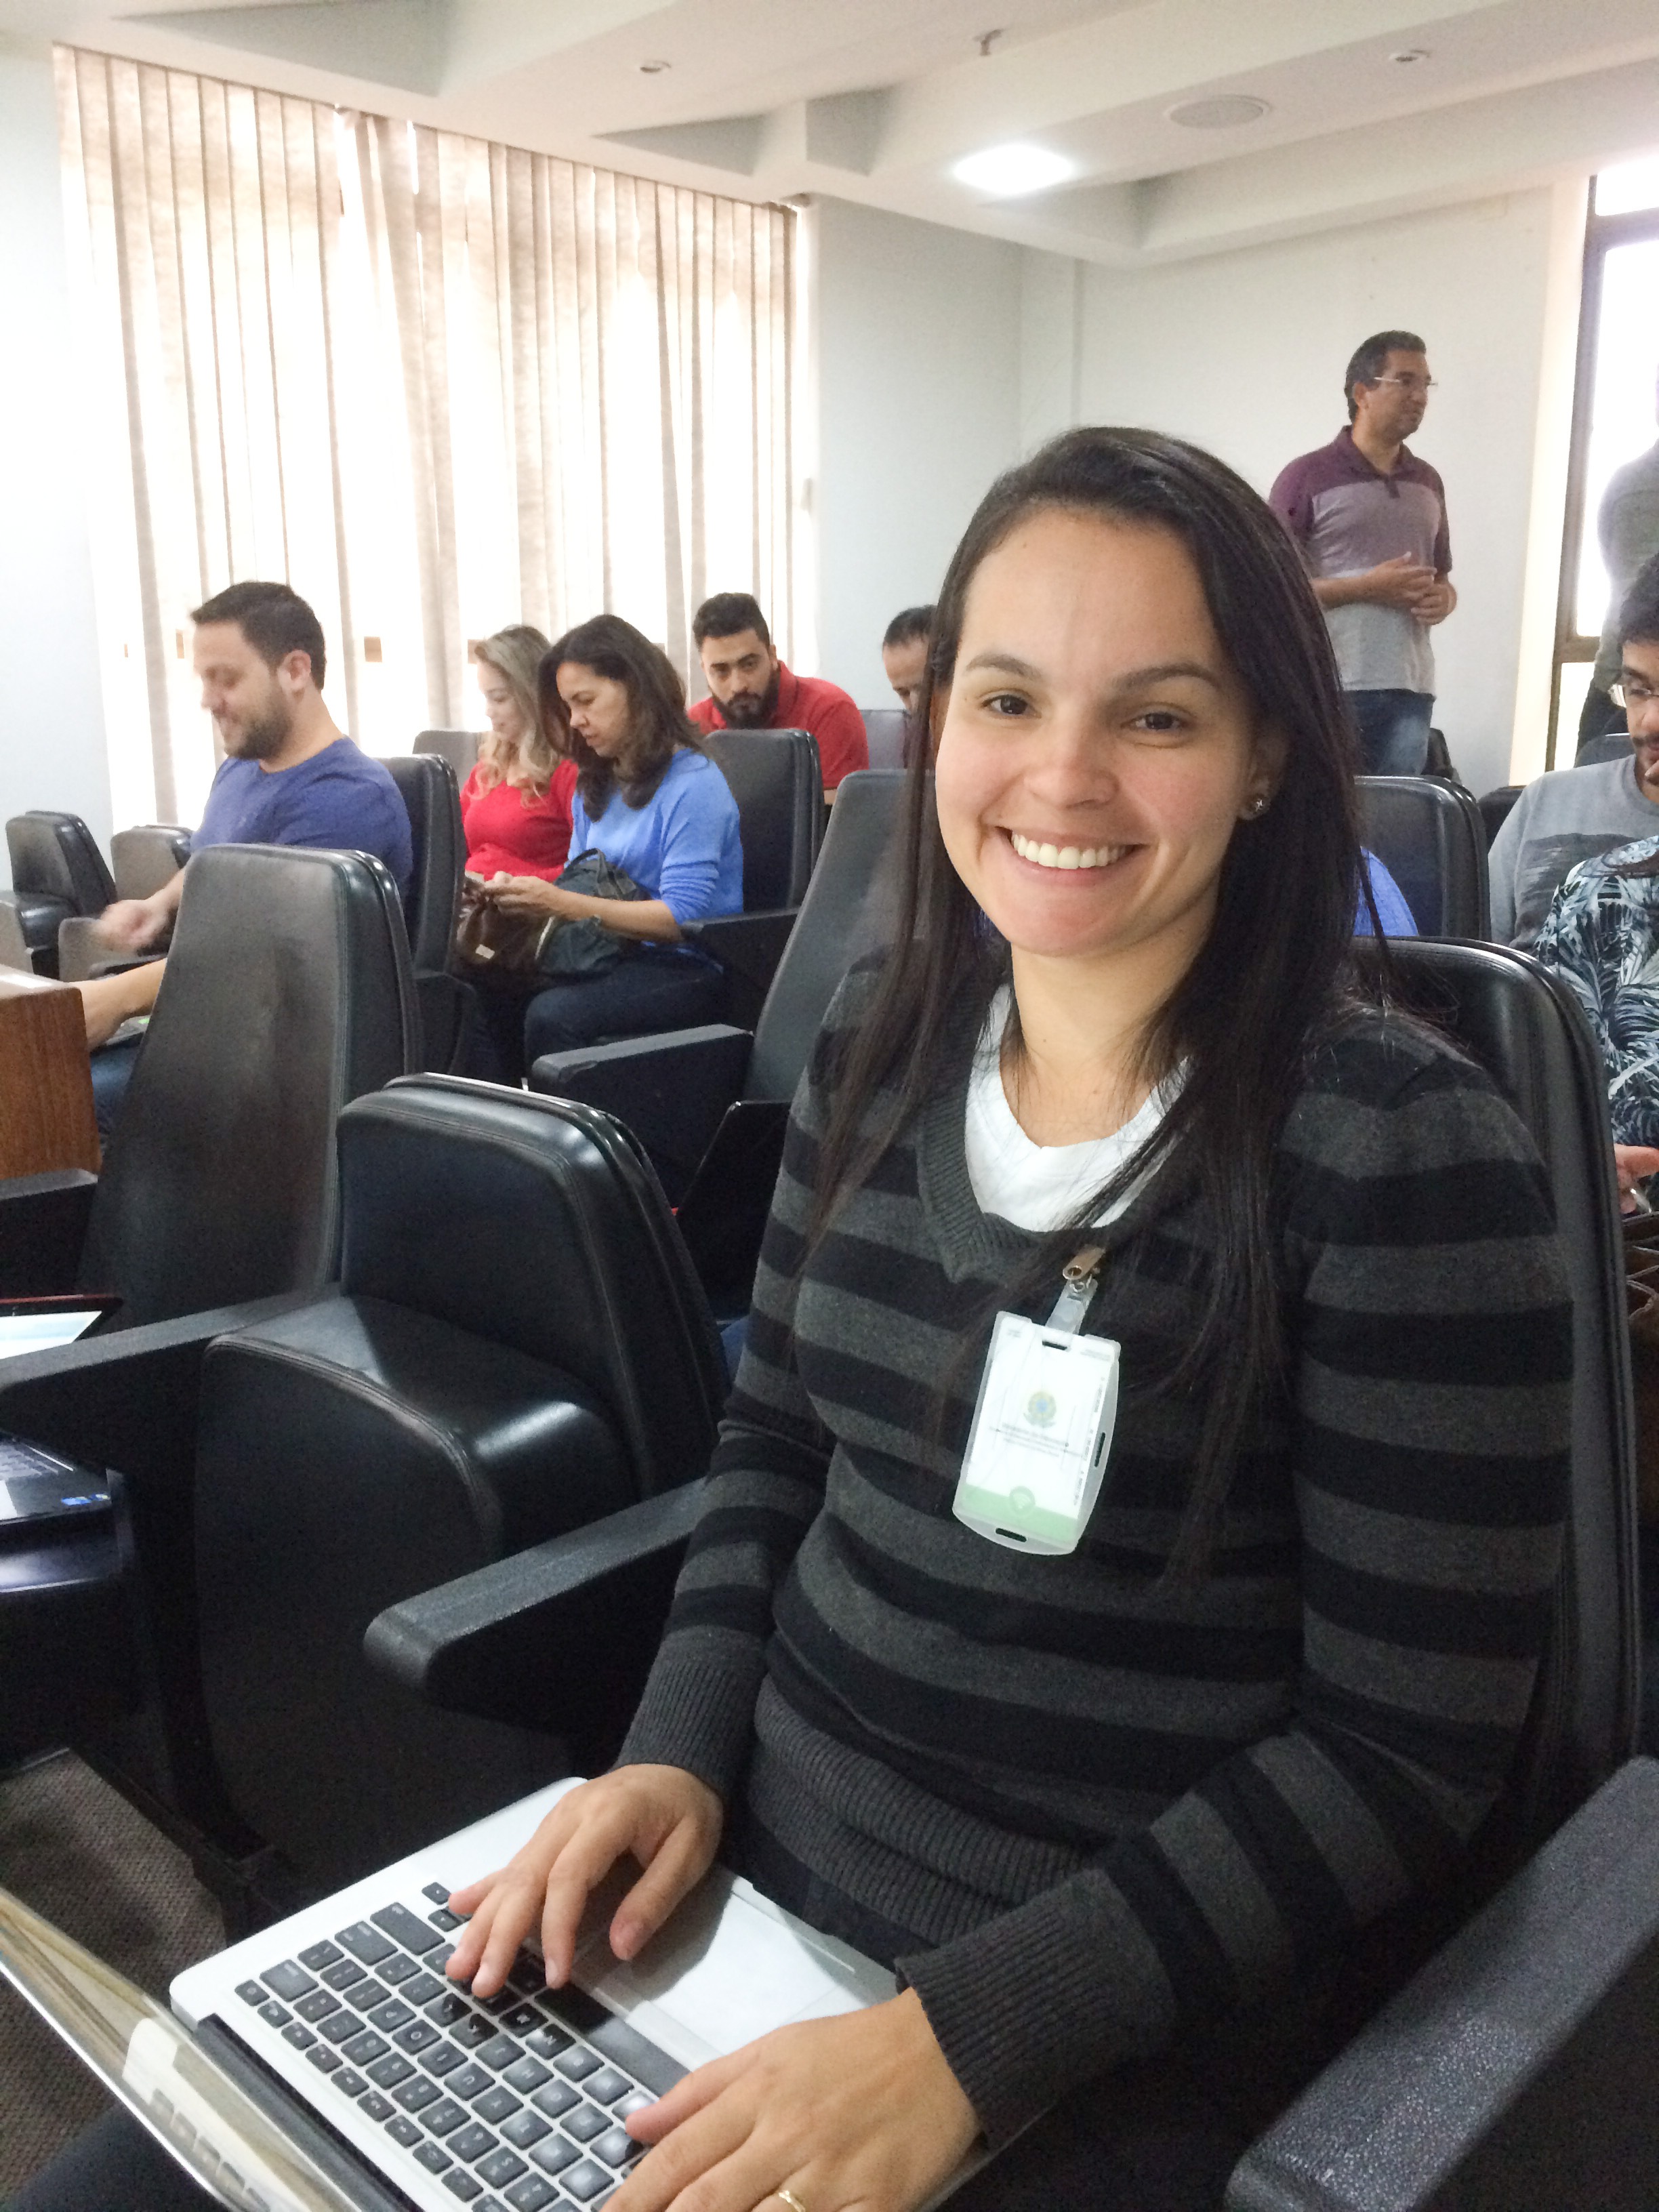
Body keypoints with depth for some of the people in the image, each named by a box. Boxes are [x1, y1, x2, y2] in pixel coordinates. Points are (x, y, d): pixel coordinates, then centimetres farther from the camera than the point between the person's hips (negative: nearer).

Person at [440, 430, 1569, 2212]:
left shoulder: (1398, 1149, -18)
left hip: (1098, 2036, -4)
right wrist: (676, 1750, -5)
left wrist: (958, 2037, -20)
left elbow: (1405, 1749, -15)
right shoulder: (878, 1038, -2)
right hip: (741, 1866, 5)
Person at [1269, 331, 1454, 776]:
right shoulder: (1307, 476, -1)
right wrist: (1367, 588, -13)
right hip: (1331, 689, -5)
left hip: (1410, 690, 5)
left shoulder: (1428, 482, 17)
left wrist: (1443, 599, 2)